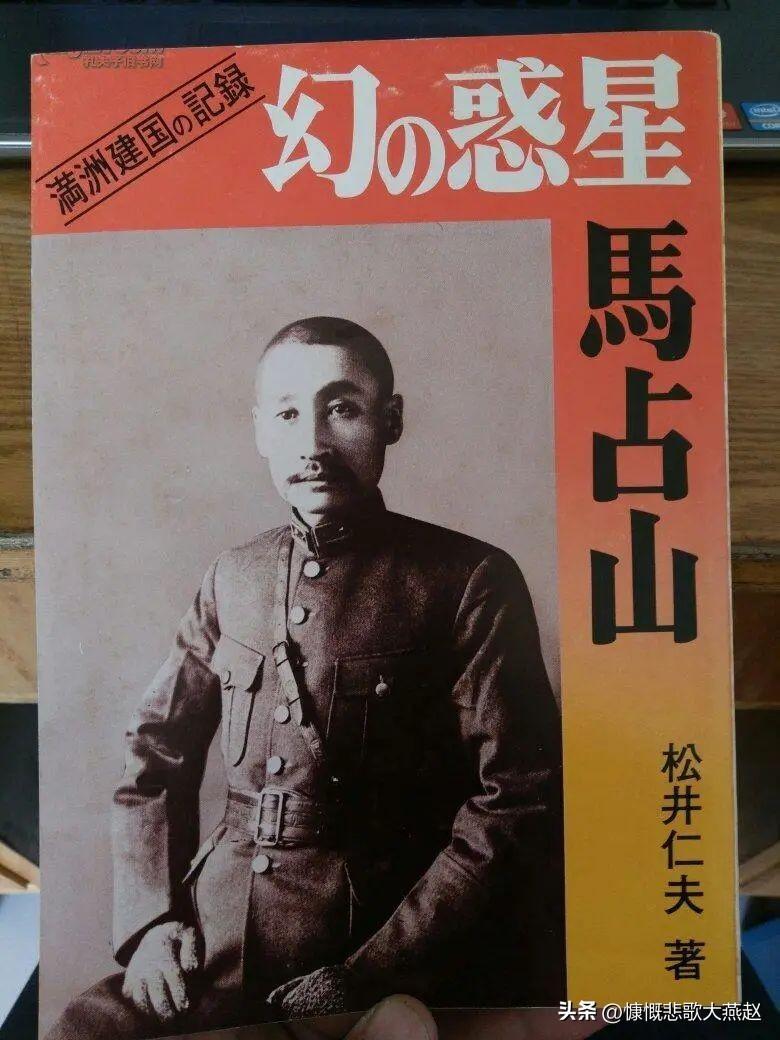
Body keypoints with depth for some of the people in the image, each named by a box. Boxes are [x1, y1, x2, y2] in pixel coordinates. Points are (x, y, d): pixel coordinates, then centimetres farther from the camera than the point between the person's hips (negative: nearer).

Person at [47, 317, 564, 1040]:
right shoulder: (232, 579, 7)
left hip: (381, 947, -3)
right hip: (214, 944, 4)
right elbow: (154, 762, 13)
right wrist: (148, 920, 0)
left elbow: (515, 804, -10)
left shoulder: (469, 581, -7)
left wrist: (369, 976, -14)